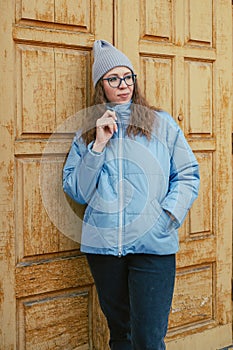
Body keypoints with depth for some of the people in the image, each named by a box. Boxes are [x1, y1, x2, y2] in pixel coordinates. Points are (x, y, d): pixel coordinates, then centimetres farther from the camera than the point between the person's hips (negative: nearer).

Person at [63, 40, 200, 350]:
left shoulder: (162, 123, 7)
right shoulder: (86, 135, 11)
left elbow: (187, 175, 5)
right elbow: (75, 190, 4)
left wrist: (168, 216, -10)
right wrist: (98, 146, -5)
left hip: (153, 246, -2)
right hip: (102, 245, 2)